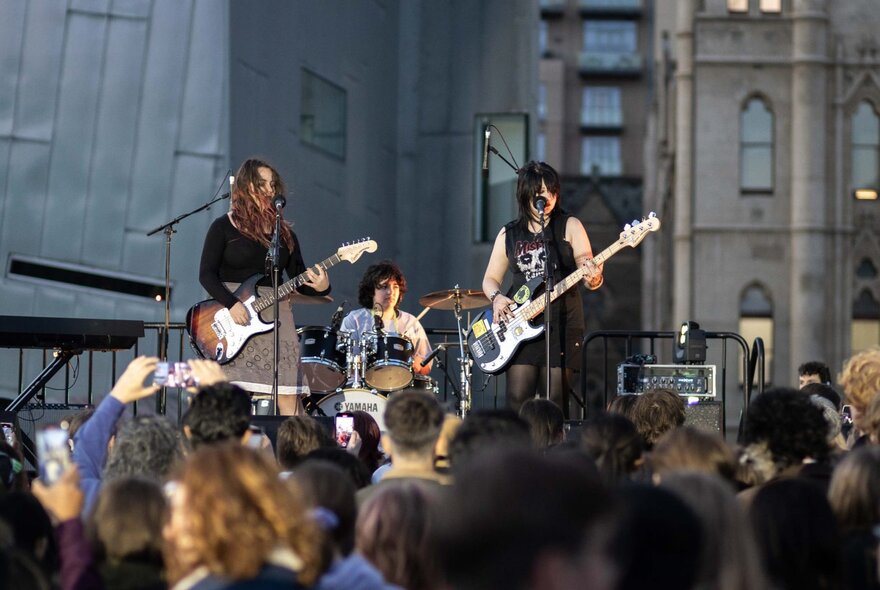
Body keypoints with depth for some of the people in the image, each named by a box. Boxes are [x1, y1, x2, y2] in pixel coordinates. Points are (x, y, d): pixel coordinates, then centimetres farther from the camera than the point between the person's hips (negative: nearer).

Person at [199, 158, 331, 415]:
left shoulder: (284, 234, 14)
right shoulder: (224, 227, 3)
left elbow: (300, 281, 11)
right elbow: (207, 274, -3)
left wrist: (319, 287, -12)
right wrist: (231, 304, -18)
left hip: (274, 317, 4)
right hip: (233, 316, -4)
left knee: (289, 399, -5)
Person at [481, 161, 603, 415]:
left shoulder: (569, 226, 4)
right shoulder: (509, 234, 11)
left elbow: (588, 275, -2)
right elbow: (490, 278, 17)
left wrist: (593, 278, -26)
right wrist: (497, 297, -6)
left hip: (562, 324, -2)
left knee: (555, 402, -5)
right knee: (517, 399, -7)